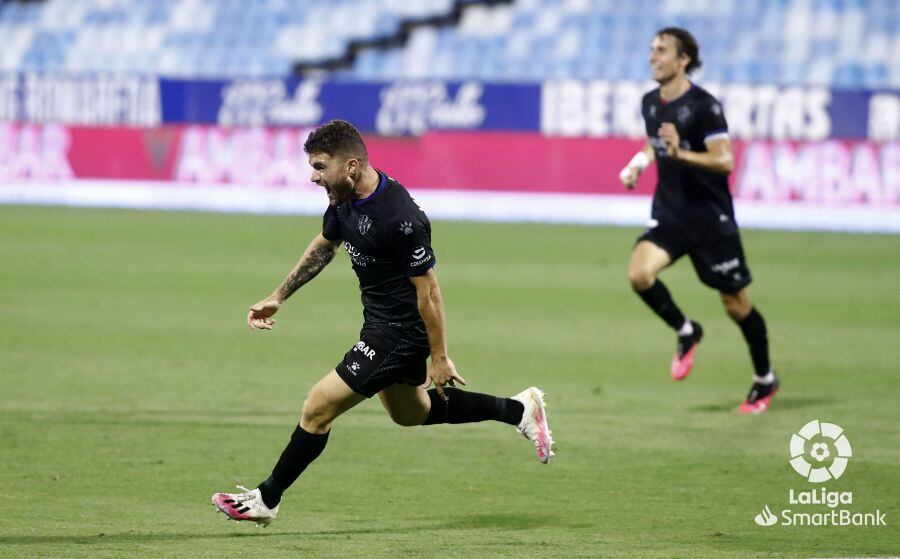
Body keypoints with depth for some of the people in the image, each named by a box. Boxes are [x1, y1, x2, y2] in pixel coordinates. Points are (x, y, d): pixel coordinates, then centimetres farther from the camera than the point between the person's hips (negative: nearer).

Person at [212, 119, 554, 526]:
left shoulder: (401, 218, -30)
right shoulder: (344, 198, -3)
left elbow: (428, 290, -23)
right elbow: (323, 247, 17)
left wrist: (439, 358, -18)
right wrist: (278, 297, 17)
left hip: (400, 334, -10)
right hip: (380, 322, 10)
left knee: (318, 408, -6)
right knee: (410, 413, 28)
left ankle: (266, 500, 10)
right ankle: (520, 409, 36)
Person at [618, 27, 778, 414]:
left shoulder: (703, 105, -16)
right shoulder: (650, 104, 6)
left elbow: (724, 161, -22)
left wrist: (680, 152, -35)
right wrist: (638, 164, 8)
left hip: (711, 218, -5)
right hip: (669, 215, 5)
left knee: (736, 305, 4)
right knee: (639, 272, -22)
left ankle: (765, 380, 25)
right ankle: (685, 332, 5)